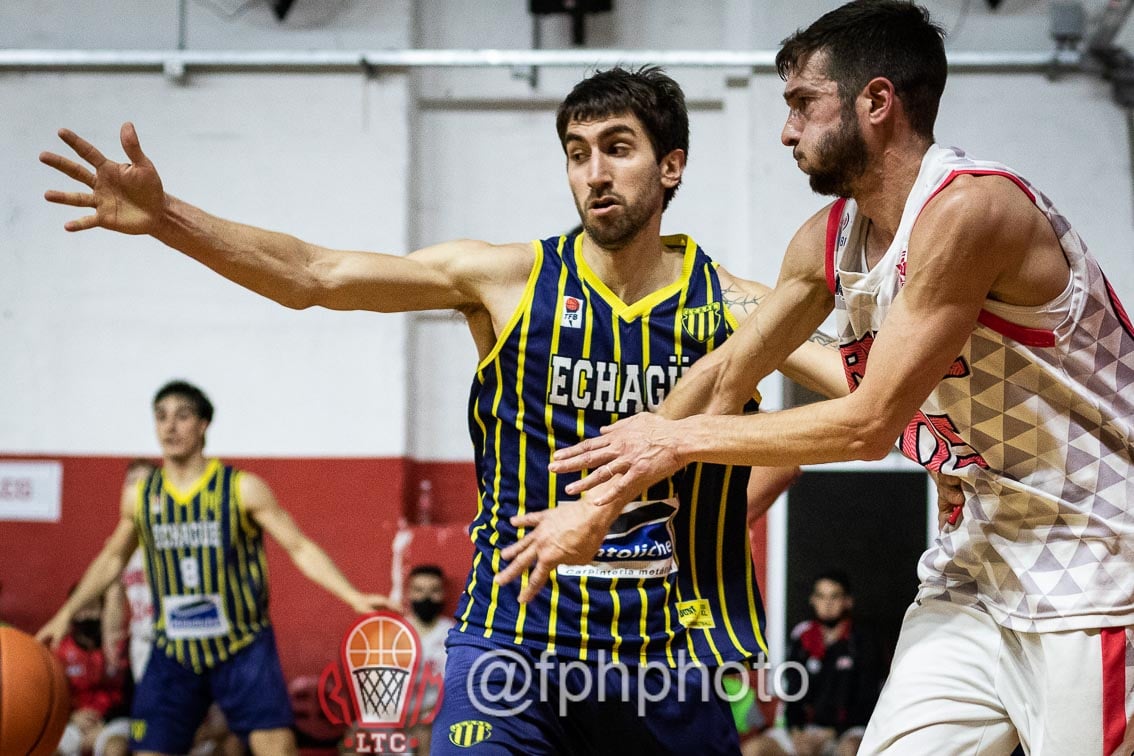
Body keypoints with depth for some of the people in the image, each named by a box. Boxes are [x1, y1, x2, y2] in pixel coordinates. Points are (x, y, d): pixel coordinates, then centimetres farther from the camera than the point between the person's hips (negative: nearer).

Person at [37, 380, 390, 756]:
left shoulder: (242, 489, -7)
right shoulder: (140, 496, 3)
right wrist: (67, 612, 19)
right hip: (174, 652, 3)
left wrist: (353, 597, -18)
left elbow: (300, 548, -6)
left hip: (243, 649, -3)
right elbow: (113, 557, 20)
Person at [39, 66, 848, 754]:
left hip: (678, 651, 2)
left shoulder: (731, 305, -1)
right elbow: (314, 275, -10)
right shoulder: (507, 279, -3)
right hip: (517, 625, -1)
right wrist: (166, 216, -21)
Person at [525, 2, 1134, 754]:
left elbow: (870, 422, -22)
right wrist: (595, 506, 15)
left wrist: (682, 439, -11)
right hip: (981, 559, 8)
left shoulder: (968, 209, -22)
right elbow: (725, 376, 15)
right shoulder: (828, 240, 5)